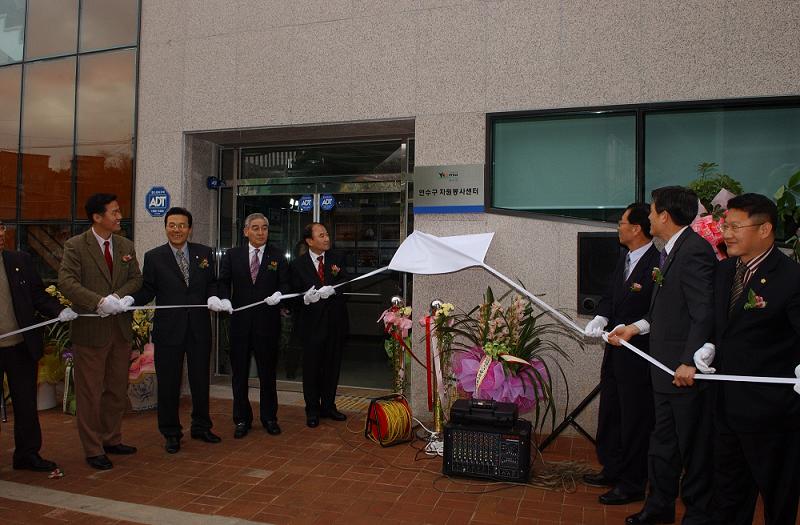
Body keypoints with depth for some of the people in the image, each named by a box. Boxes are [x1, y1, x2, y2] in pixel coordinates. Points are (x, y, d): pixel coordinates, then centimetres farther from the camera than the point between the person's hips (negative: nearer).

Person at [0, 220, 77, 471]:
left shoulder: (20, 260, 3)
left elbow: (38, 295, 7)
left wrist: (59, 311, -11)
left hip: (22, 346, 3)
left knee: (26, 403, 13)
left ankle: (27, 454, 28)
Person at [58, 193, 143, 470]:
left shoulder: (126, 246, 9)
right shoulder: (75, 246, -8)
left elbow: (136, 278, 8)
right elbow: (66, 282, -17)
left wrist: (117, 296, -11)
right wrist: (100, 302, -26)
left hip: (121, 327, 6)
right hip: (91, 329, -5)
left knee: (117, 389, 14)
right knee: (90, 392, 4)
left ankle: (112, 439, 29)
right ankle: (93, 449, 16)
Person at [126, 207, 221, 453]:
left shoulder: (204, 253, 5)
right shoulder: (154, 257, 0)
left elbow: (212, 283, 6)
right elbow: (148, 289, 0)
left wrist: (214, 297, -14)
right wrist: (130, 299, -19)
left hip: (200, 327, 2)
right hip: (168, 329, -2)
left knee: (201, 379, 13)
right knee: (168, 383, 8)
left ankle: (201, 426, 31)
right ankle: (171, 432, 24)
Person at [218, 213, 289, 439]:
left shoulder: (278, 257, 4)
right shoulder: (232, 255, 7)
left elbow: (285, 284, 0)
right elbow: (223, 282, 4)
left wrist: (279, 294, -21)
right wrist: (224, 298, -14)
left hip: (268, 321, -1)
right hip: (240, 321, 1)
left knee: (267, 372, 10)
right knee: (239, 372, 9)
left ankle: (269, 417, 25)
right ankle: (242, 419, 23)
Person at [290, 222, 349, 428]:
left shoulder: (336, 261, 6)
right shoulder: (298, 264, -1)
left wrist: (331, 289, -23)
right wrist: (306, 298, -22)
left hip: (335, 322, 3)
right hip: (312, 323, -3)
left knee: (332, 366, 12)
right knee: (311, 367, 5)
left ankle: (328, 406, 27)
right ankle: (312, 410, 19)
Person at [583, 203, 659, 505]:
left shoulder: (657, 263, -19)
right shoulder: (625, 258, 9)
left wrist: (631, 328, -24)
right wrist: (600, 318, -4)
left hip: (640, 353, -9)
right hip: (616, 348, 9)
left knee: (635, 418, 5)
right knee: (610, 413, 20)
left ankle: (632, 485, 21)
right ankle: (613, 471, 38)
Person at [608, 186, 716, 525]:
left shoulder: (694, 252, -18)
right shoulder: (672, 250, 12)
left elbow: (704, 313, -22)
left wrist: (690, 363, -22)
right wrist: (636, 327, 10)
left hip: (687, 371, -10)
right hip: (666, 368, 10)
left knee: (693, 447, 7)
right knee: (662, 442, 19)